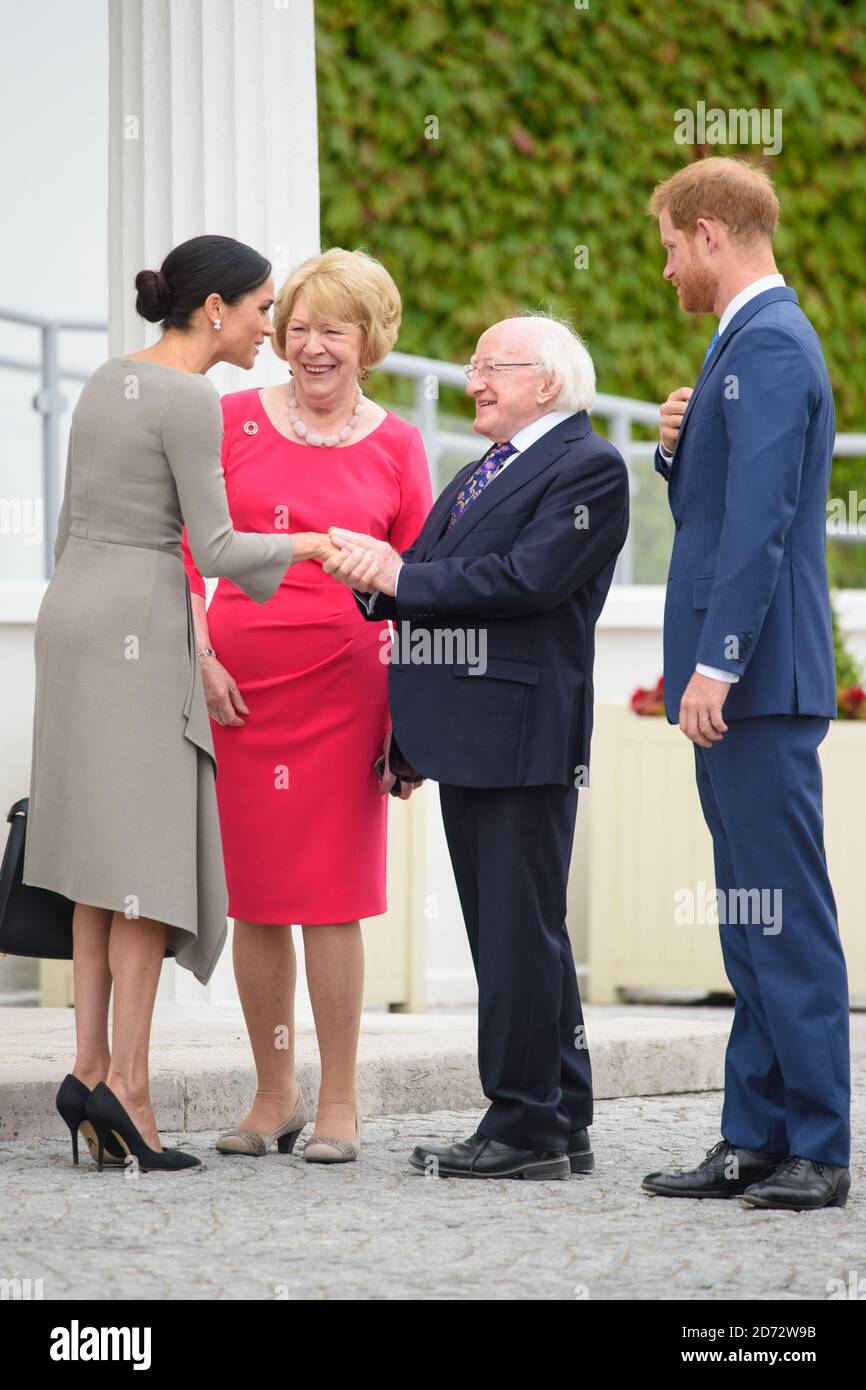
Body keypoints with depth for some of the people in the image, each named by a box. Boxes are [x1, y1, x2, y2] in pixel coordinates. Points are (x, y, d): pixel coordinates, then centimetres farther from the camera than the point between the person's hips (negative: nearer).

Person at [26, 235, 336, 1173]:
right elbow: (215, 550, -14)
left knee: (105, 847, 8)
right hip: (141, 625, -8)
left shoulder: (106, 382, 14)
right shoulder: (188, 401, -12)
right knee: (147, 847, -8)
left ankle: (90, 1067, 1)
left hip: (72, 611, 8)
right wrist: (302, 544, 1)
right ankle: (125, 1080, -13)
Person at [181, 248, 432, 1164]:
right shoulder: (233, 421, 6)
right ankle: (273, 1095, 18)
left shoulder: (395, 445, 6)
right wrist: (200, 656, -6)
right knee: (251, 897, 5)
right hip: (236, 683, 1)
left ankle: (338, 1105, 6)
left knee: (332, 896, -2)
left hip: (344, 684, -1)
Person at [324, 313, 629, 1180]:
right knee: (511, 937, 12)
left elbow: (528, 578, -19)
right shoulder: (478, 476, 22)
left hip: (523, 738, -10)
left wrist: (401, 577, -15)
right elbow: (426, 580, 15)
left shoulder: (588, 467, -8)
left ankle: (527, 1129, -3)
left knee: (521, 936, -7)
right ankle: (561, 1126, 18)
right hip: (470, 741, 10)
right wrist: (375, 573, -6)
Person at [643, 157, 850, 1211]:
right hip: (735, 683, 10)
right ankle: (756, 1139, 15)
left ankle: (818, 1150, -5)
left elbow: (760, 520, -21)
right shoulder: (747, 341, 19)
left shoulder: (770, 344, -13)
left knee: (787, 916, -8)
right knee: (752, 919, 11)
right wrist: (679, 449, 6)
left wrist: (715, 666, -22)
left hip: (759, 682, -10)